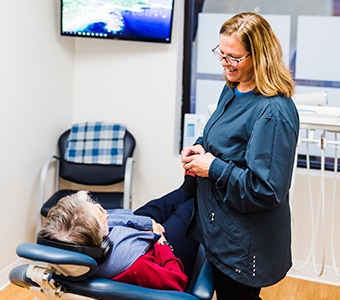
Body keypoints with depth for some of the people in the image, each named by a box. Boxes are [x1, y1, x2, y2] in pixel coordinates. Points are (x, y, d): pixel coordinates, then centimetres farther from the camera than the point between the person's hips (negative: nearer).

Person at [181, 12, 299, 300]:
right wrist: (199, 148, -1)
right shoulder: (232, 90, 3)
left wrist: (214, 168, -22)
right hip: (218, 227, 9)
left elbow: (268, 189, -27)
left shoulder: (273, 113, -25)